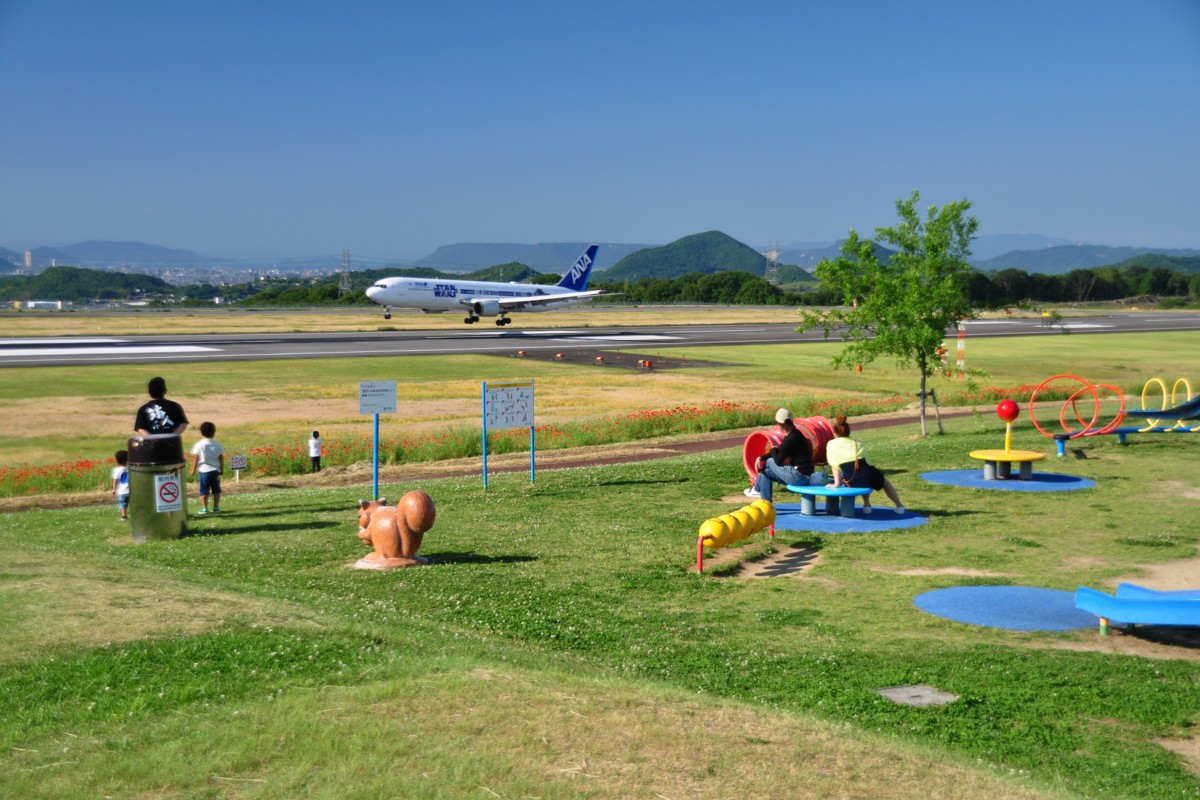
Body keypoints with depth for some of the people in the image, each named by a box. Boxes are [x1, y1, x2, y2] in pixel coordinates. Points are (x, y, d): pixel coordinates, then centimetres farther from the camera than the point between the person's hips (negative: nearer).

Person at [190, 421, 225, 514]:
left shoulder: (199, 445, -5)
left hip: (204, 470, -2)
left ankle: (204, 508, -1)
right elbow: (221, 458, 6)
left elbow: (195, 458, -5)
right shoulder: (217, 445, 2)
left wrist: (193, 469, 3)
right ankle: (216, 507, 14)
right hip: (216, 470, 3)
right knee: (216, 490, 11)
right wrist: (222, 469, 16)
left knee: (204, 490, 2)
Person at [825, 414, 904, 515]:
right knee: (884, 481, 34)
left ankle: (867, 505, 32)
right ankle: (899, 506, 36)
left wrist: (836, 483, -2)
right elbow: (866, 462, 10)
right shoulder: (857, 443, 14)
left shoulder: (831, 444, 6)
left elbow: (834, 466, -1)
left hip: (851, 483, -1)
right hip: (867, 476, 1)